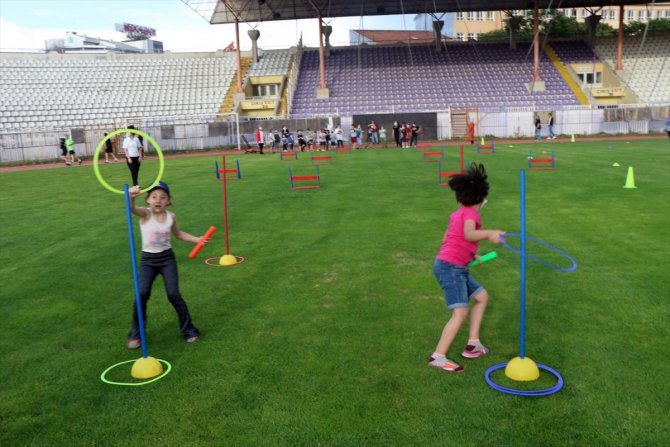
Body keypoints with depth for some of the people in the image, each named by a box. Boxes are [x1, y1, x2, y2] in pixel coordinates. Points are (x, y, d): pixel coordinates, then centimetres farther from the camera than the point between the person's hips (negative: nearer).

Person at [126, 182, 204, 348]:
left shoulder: (171, 217, -2)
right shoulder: (145, 214, -12)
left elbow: (178, 233, 17)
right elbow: (132, 209, -36)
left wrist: (197, 239, 8)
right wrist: (131, 197, -59)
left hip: (167, 258, 1)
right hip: (148, 259, -1)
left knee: (174, 294, -7)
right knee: (142, 294, -14)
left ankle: (188, 329, 12)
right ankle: (135, 334, 6)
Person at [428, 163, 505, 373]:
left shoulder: (456, 213, 16)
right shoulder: (470, 213, -9)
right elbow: (469, 234, -30)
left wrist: (470, 255, 30)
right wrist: (488, 234, -47)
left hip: (455, 268, 10)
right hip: (450, 267, -10)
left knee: (482, 296, 18)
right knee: (460, 313, -15)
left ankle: (473, 344, 17)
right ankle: (438, 356, -17)